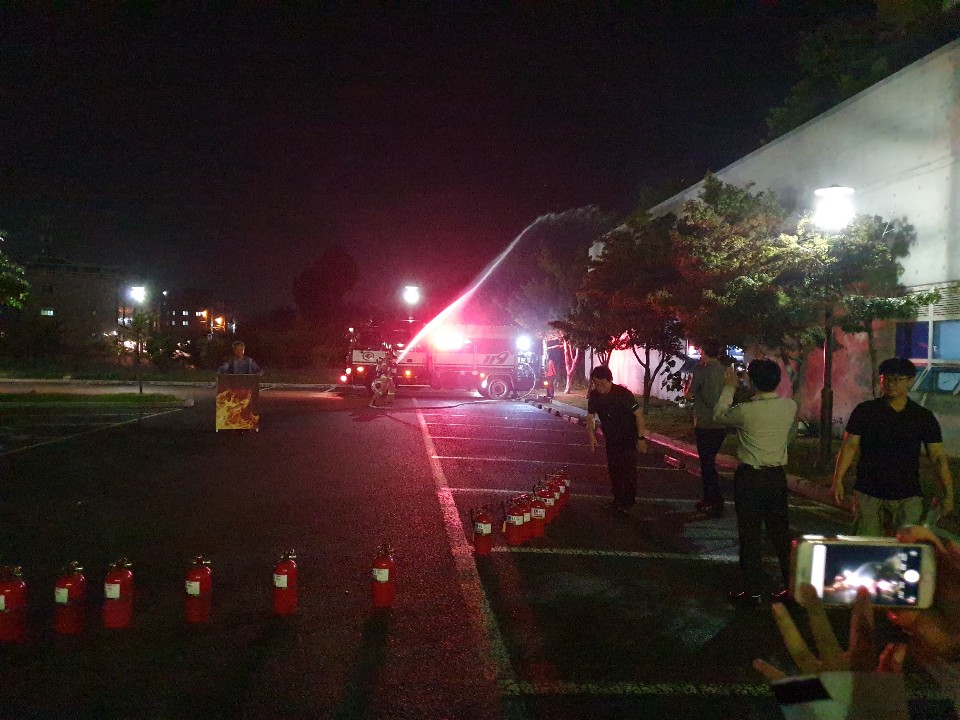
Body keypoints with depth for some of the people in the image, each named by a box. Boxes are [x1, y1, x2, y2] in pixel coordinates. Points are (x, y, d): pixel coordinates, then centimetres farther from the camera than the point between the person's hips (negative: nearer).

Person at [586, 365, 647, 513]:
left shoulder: (623, 393, -24)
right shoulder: (594, 395, -8)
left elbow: (638, 414, -19)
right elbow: (590, 416, 0)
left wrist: (641, 438, -21)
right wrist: (591, 434, -16)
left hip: (628, 436, -6)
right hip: (611, 437, 6)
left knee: (628, 467, -9)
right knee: (613, 468, 10)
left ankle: (629, 501, 0)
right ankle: (618, 499, 21)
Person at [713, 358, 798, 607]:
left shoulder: (745, 411, -18)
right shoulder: (791, 407, -4)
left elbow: (718, 416, 2)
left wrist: (729, 388, 10)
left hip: (749, 478, -5)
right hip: (777, 476, 5)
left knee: (750, 535, 4)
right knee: (781, 533, 15)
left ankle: (753, 592, 11)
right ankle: (792, 587, 22)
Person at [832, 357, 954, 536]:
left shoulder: (923, 417, 5)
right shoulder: (865, 411, 1)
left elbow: (939, 457, 5)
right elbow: (850, 446, -1)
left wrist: (948, 494, -1)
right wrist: (838, 479, -10)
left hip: (908, 496, 1)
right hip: (868, 493, -1)